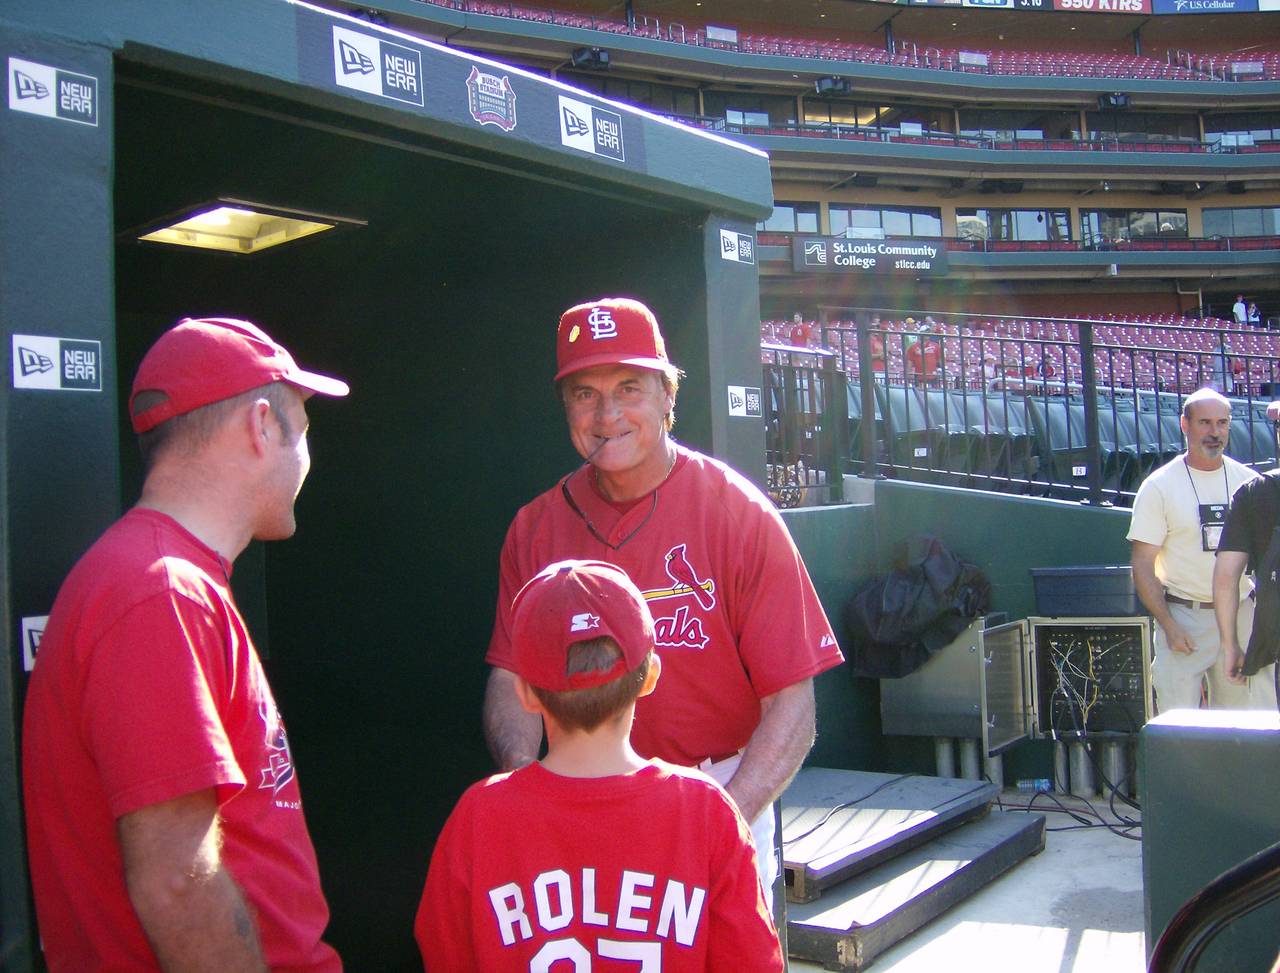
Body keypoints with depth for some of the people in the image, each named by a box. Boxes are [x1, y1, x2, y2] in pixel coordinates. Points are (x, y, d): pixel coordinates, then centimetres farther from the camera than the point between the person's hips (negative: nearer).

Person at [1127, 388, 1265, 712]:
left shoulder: (1249, 481, 7)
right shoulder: (1159, 486, -5)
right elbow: (1143, 565, -7)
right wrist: (1168, 624, -15)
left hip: (1241, 615, 4)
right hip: (1184, 616, -4)